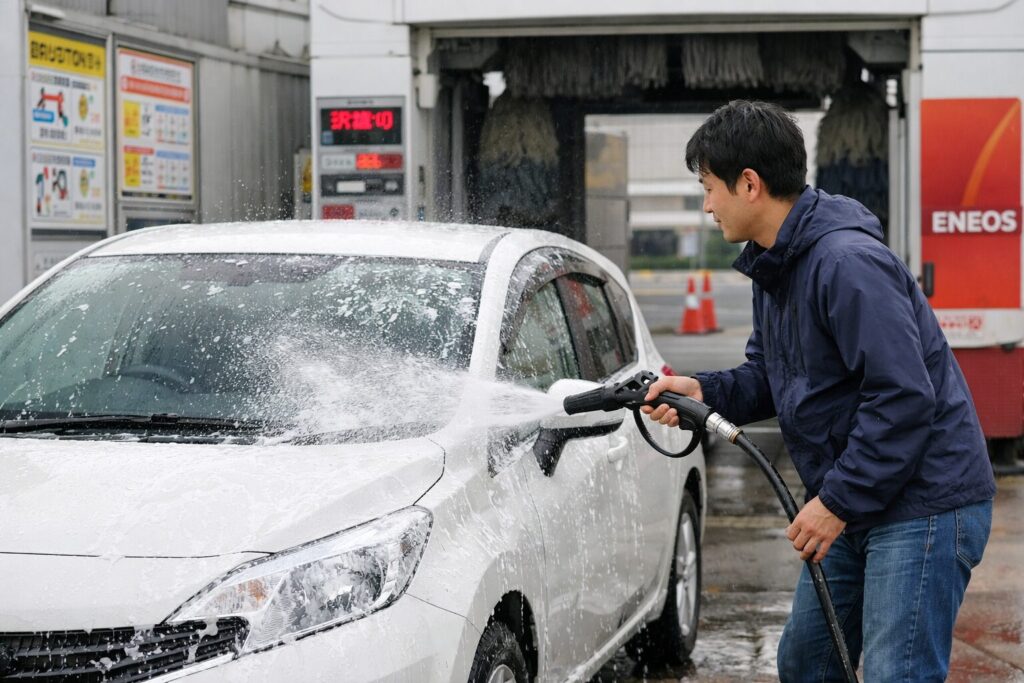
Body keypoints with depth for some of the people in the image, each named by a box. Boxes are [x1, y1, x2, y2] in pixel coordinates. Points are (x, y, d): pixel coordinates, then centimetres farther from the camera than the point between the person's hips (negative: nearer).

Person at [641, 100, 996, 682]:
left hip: (925, 506, -11)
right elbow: (769, 377, 19)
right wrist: (706, 392, -1)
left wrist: (838, 501, -22)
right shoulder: (773, 268, 10)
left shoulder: (848, 263, -23)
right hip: (857, 504, 11)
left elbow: (904, 397, -27)